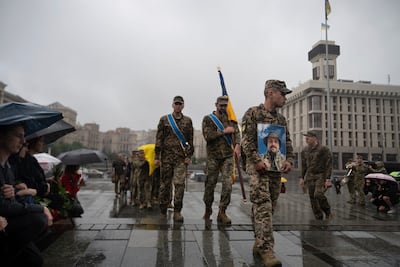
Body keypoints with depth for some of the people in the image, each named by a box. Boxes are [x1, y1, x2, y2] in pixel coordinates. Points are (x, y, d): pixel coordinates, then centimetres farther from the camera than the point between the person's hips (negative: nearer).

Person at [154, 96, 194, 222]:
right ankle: (163, 212, 20)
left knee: (180, 184, -8)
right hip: (166, 157, 0)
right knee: (165, 184, 7)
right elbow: (159, 139, 3)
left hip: (181, 158, 0)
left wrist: (188, 156, 0)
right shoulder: (164, 120, 6)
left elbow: (190, 140, 8)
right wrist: (157, 157, -2)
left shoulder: (188, 121, 9)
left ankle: (177, 212, 0)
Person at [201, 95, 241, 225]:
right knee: (210, 184, 6)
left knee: (228, 183, -9)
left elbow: (237, 132, 1)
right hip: (213, 156, -2)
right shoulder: (208, 119, 2)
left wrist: (237, 145, -18)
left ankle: (222, 213, 3)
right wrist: (224, 131, -14)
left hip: (228, 156, 2)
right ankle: (208, 210, 26)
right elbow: (207, 136, -12)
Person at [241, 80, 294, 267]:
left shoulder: (281, 119, 19)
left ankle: (259, 245, 23)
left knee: (269, 208, 10)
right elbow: (246, 141, -10)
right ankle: (266, 249, -13)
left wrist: (289, 160, 0)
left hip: (276, 168, 7)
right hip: (257, 166, -7)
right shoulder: (252, 113, -2)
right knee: (263, 206, -15)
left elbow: (288, 142, 17)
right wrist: (257, 160, -20)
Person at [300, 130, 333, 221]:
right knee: (313, 199, 3)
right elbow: (304, 165, 18)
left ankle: (328, 213, 3)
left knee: (318, 195, -22)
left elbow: (328, 165, -8)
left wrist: (328, 179, -14)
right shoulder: (305, 151, 11)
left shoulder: (324, 149, -6)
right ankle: (319, 218, 13)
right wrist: (302, 178, 14)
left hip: (321, 176, -5)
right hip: (310, 177, 5)